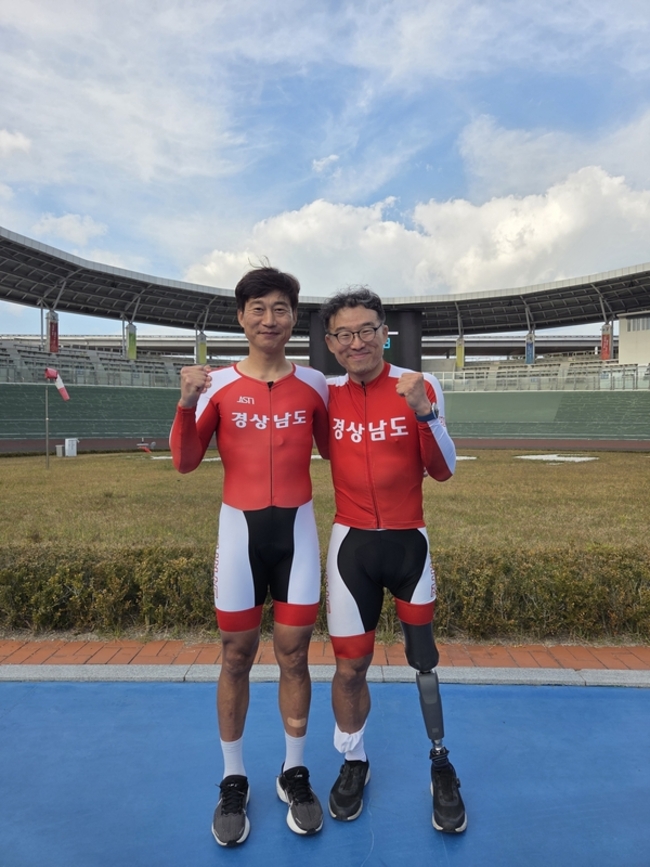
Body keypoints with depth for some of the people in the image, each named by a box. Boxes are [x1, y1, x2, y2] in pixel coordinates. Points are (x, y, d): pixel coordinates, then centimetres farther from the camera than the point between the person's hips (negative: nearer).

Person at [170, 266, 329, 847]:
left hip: (297, 529, 1)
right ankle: (233, 782, 31)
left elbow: (332, 448, 12)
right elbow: (185, 464, -4)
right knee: (236, 658, 10)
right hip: (240, 529, 0)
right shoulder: (217, 385, -2)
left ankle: (295, 774, 32)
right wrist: (187, 403, -18)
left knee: (294, 654, 10)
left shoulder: (314, 383, 2)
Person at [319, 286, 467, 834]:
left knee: (424, 661, 13)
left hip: (408, 542, -1)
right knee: (349, 666, 9)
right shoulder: (326, 394, -2)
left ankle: (441, 764, 38)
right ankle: (354, 763, 36)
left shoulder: (421, 387, -8)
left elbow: (443, 472, -11)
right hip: (352, 544, 1)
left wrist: (424, 412, -27)